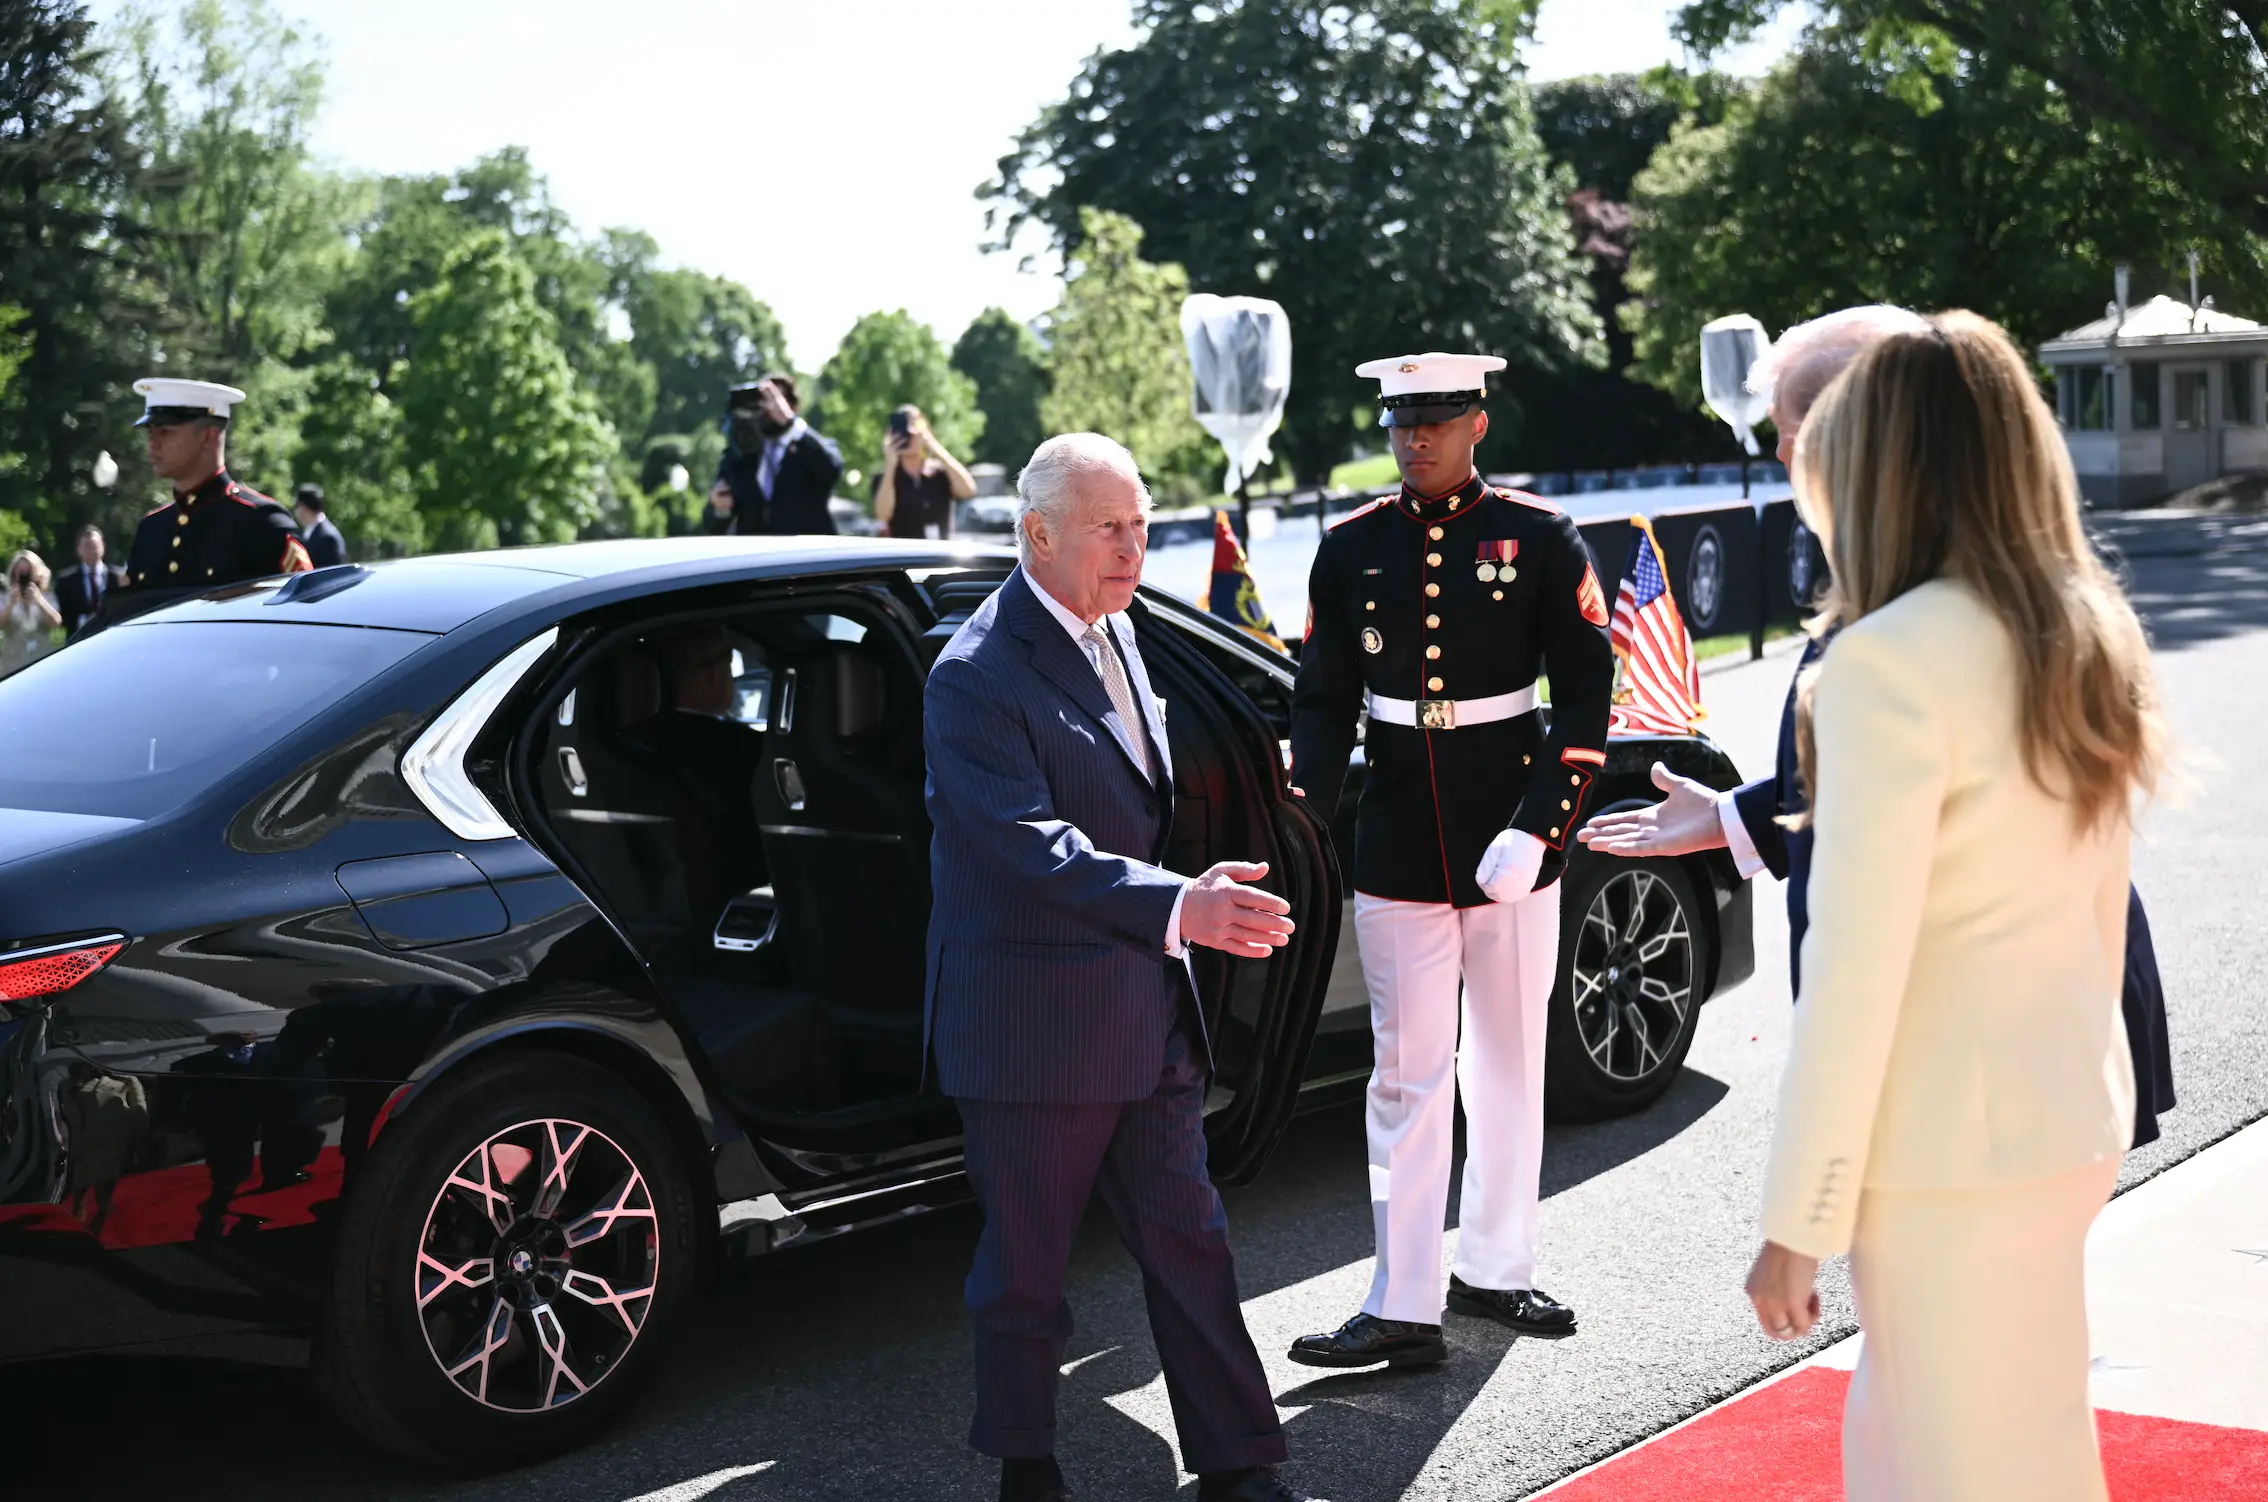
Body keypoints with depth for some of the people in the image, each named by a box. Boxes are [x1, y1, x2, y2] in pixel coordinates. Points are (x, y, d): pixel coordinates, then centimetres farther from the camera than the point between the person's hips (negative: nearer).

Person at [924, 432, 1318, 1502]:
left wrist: (1188, 901, 19)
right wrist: (1179, 906, -39)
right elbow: (1037, 847, -28)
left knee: (1189, 1245, 12)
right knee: (1026, 1266, 8)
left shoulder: (1114, 631, 11)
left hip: (1146, 1012, 8)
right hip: (1033, 1028, -8)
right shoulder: (976, 677, -18)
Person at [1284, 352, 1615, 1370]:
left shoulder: (1541, 540, -3)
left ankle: (1495, 1271, 26)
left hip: (1511, 847, -1)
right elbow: (1323, 699, 8)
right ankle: (1403, 1308, 3)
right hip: (1398, 847, 1)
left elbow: (1586, 697, -4)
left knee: (1510, 1065, 12)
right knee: (1408, 1076, 1)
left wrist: (1538, 828, -14)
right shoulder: (1352, 548, 4)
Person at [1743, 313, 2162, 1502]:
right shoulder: (2091, 641, 7)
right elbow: (2101, 917, 13)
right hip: (2074, 1113, 8)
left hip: (1955, 1144, -8)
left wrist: (1800, 1219, -12)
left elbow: (1854, 974, -19)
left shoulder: (1890, 661, -18)